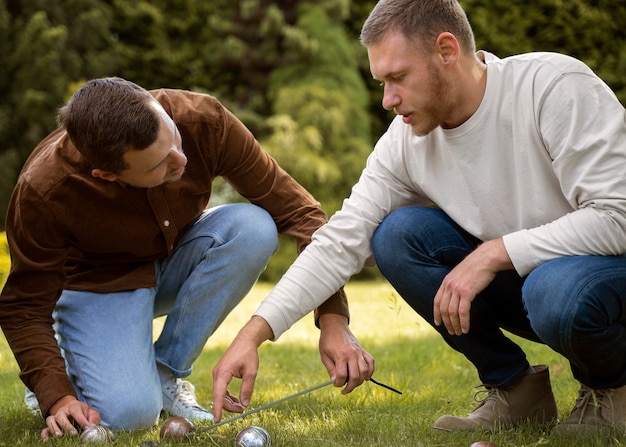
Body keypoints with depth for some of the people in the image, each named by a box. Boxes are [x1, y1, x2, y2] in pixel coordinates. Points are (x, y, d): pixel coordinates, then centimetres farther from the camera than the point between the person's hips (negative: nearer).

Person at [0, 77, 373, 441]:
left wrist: (333, 320, -31)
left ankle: (167, 371, -12)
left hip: (178, 257, 4)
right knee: (128, 414, -29)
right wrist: (56, 396, -34)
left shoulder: (202, 119, -29)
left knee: (253, 228, -30)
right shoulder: (43, 191, -33)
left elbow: (296, 209, -24)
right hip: (100, 283, -3)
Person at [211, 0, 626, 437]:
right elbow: (342, 240, -7)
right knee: (396, 235, -14)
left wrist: (494, 253, -29)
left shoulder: (556, 86, -23)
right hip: (516, 277, 6)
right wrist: (254, 332, -17)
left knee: (556, 292, -39)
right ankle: (514, 387, -1)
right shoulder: (407, 139, -6)